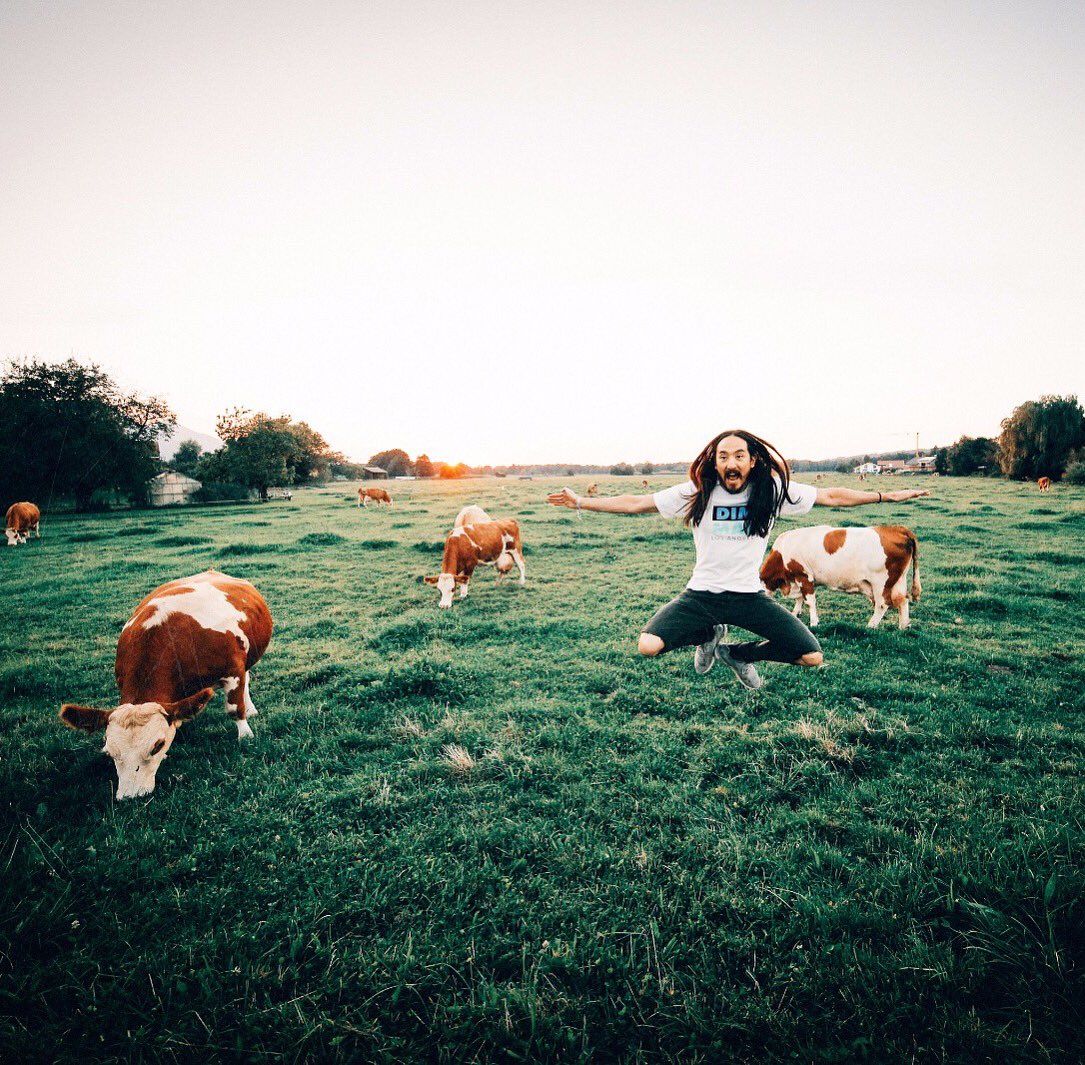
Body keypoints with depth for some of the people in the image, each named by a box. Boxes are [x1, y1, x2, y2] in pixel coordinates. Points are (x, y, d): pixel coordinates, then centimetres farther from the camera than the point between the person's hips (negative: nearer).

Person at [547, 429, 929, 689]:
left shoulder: (773, 491, -6)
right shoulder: (696, 493, -8)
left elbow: (832, 496, 2)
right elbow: (635, 503, -6)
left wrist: (887, 496, 0)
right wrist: (581, 501, -11)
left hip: (749, 594, 1)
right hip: (702, 593, -1)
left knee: (812, 656, -11)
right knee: (647, 646, -21)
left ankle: (737, 653, 17)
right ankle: (708, 636, 15)